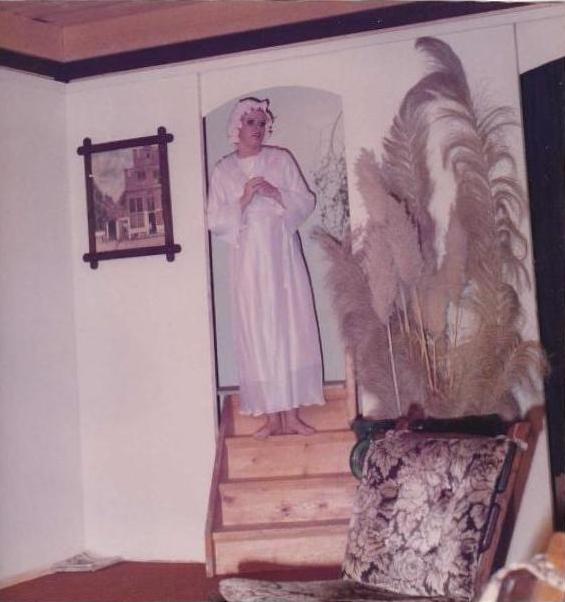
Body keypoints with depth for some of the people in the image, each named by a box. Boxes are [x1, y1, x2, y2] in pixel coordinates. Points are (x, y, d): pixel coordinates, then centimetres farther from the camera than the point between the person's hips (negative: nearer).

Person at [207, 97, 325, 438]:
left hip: (283, 254, 0)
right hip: (248, 259, 0)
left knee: (291, 326, -3)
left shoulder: (281, 159, 9)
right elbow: (215, 221, 3)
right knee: (258, 332, -3)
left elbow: (307, 202, 5)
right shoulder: (223, 171, 8)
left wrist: (277, 194, -11)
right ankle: (273, 416, 2)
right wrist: (243, 201, -11)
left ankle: (291, 414, 0)